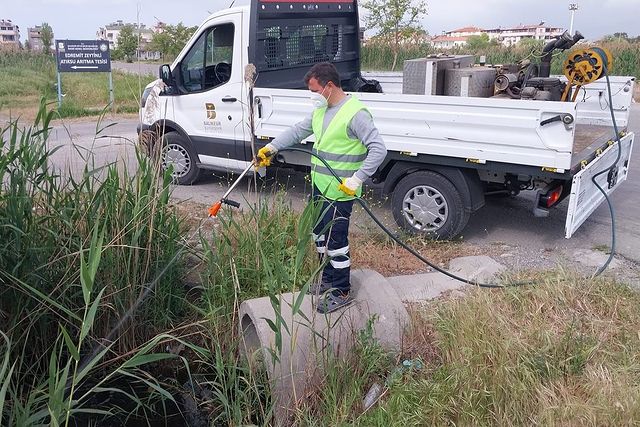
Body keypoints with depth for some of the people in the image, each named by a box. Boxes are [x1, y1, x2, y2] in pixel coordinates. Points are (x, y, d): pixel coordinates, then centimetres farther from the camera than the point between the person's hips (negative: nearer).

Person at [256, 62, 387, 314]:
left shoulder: (355, 113, -19)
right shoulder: (321, 110, 9)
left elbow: (378, 149, -23)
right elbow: (298, 130, 18)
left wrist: (356, 179, -26)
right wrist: (271, 147, 11)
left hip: (339, 192, -9)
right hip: (319, 185, 9)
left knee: (335, 241, -1)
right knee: (320, 234, 19)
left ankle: (342, 292, 13)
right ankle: (328, 279, 36)